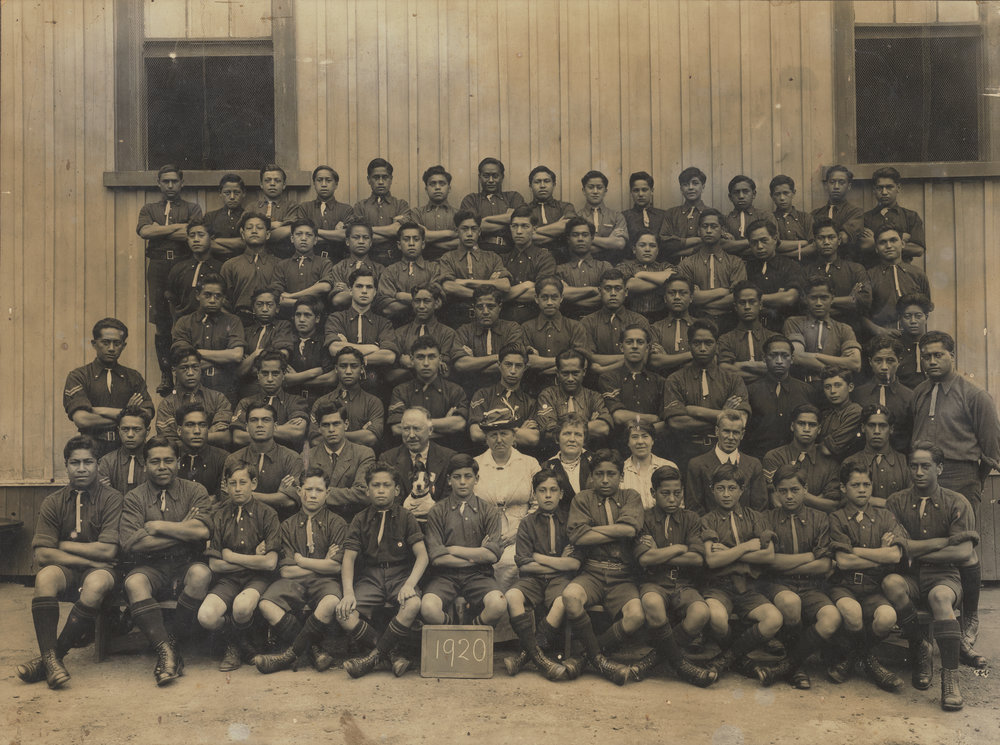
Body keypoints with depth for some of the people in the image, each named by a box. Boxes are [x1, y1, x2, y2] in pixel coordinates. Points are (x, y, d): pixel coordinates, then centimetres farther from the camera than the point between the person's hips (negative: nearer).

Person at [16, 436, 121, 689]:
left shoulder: (112, 499, -1)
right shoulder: (53, 503, 7)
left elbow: (108, 551, -11)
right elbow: (42, 554, -3)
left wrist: (63, 545, -3)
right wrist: (89, 559, -11)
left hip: (99, 569, -2)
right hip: (65, 568, 2)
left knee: (96, 583, -36)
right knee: (45, 576, -31)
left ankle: (53, 655, -27)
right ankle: (50, 659, -37)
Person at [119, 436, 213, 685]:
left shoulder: (194, 491, 7)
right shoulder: (134, 498, 7)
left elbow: (203, 531, -12)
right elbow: (130, 544, -10)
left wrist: (157, 526, -9)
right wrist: (183, 531, -8)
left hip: (187, 563, 0)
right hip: (151, 567, 0)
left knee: (200, 574, -33)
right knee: (134, 583, -32)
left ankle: (173, 642, -17)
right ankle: (166, 653, -31)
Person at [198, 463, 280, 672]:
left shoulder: (267, 514, 0)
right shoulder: (219, 516, 7)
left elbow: (270, 563, -9)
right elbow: (214, 564, 1)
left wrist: (231, 556, -4)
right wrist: (253, 559, -4)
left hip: (257, 579, -2)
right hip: (228, 579, 3)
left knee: (242, 606, -37)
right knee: (206, 616, -28)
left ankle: (234, 645, 0)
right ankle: (242, 642, 5)